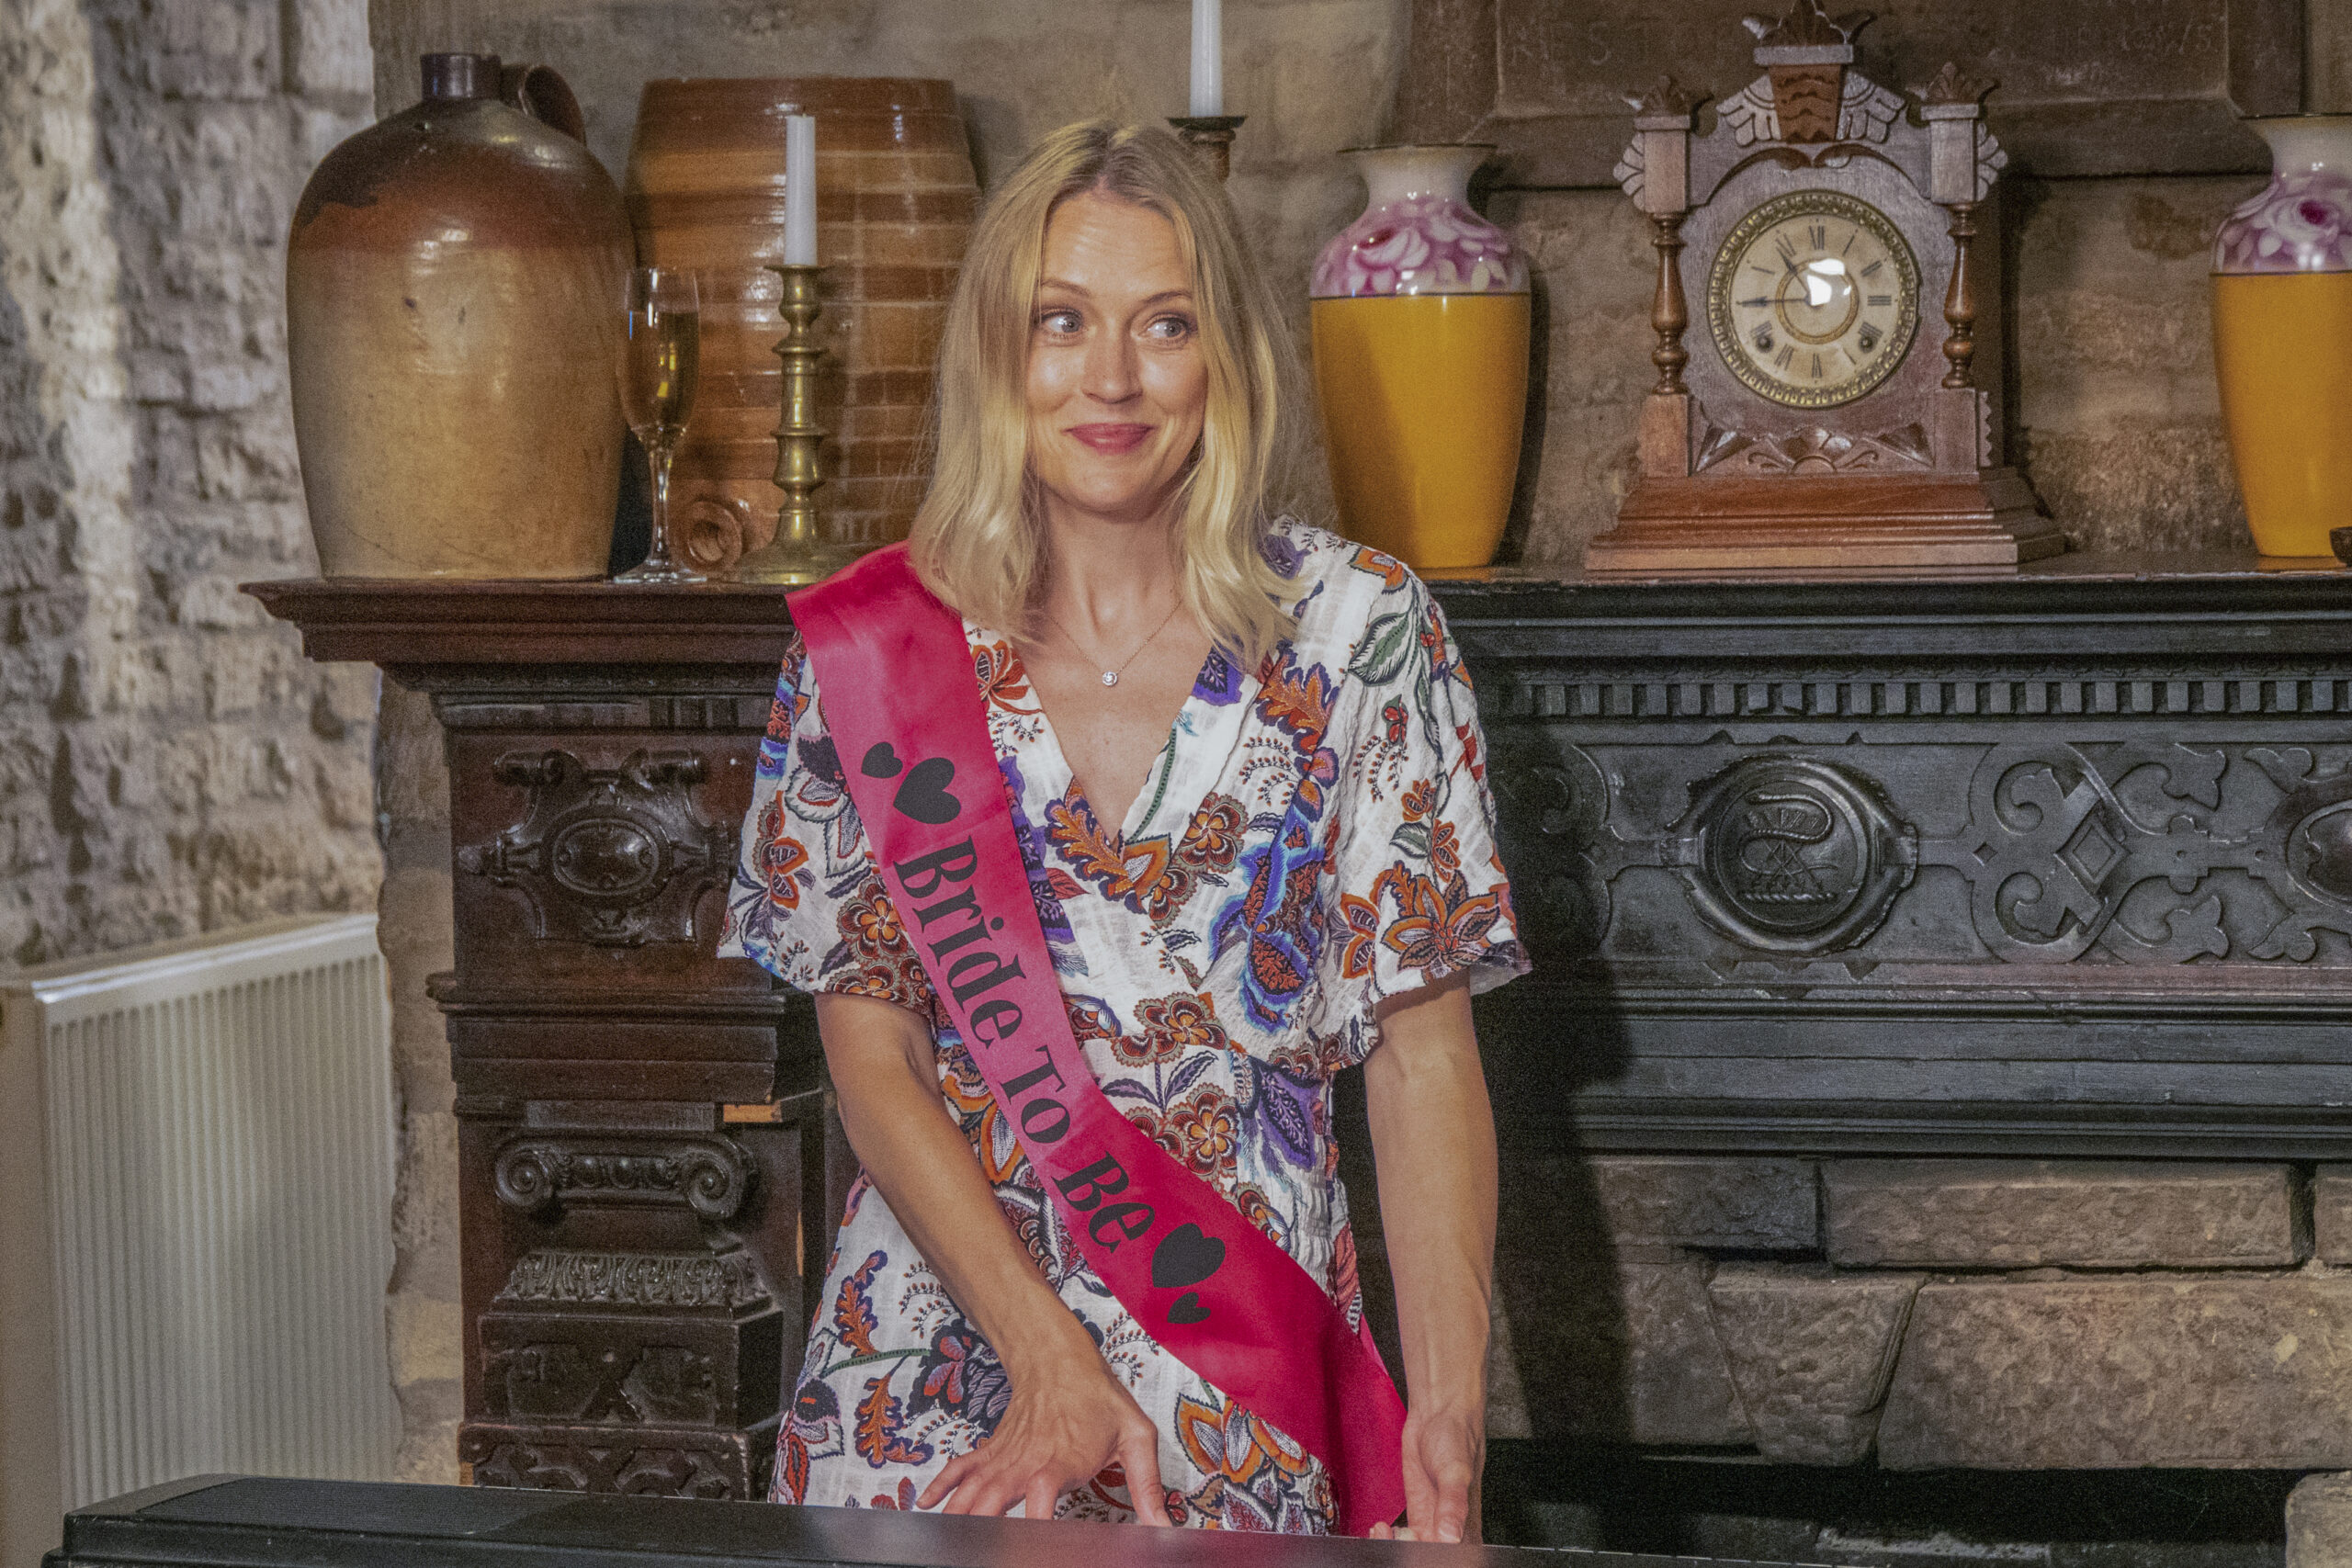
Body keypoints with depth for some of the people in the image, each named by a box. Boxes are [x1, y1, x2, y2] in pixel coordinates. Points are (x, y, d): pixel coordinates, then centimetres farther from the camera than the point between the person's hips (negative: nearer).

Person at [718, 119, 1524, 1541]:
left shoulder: (1358, 631, -3)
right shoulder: (874, 649, 0)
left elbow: (1426, 1052, -4)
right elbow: (870, 1054, -1)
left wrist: (1448, 1408, -17)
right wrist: (1049, 1358, -15)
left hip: (1249, 1393, 0)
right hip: (938, 1376, 1)